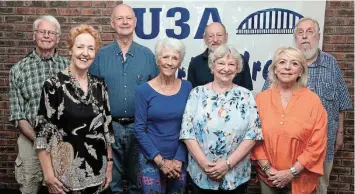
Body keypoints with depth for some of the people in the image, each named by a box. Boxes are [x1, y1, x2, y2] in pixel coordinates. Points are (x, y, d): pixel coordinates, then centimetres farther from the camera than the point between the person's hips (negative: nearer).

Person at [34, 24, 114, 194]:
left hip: (97, 169, 4)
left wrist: (109, 163, 8)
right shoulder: (53, 85, -10)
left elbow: (106, 126, 8)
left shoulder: (99, 85, 3)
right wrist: (48, 174, -12)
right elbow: (43, 131, -10)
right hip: (66, 170, -4)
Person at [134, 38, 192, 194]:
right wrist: (160, 160, -11)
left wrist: (179, 159, -7)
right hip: (151, 160, -2)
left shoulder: (187, 88, -2)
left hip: (179, 159, 2)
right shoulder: (144, 90, -8)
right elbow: (139, 129, -8)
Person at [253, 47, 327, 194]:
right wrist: (267, 168, -9)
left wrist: (292, 172, -12)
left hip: (300, 180, -1)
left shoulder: (313, 101, -8)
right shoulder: (261, 98, -3)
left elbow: (317, 145, -9)